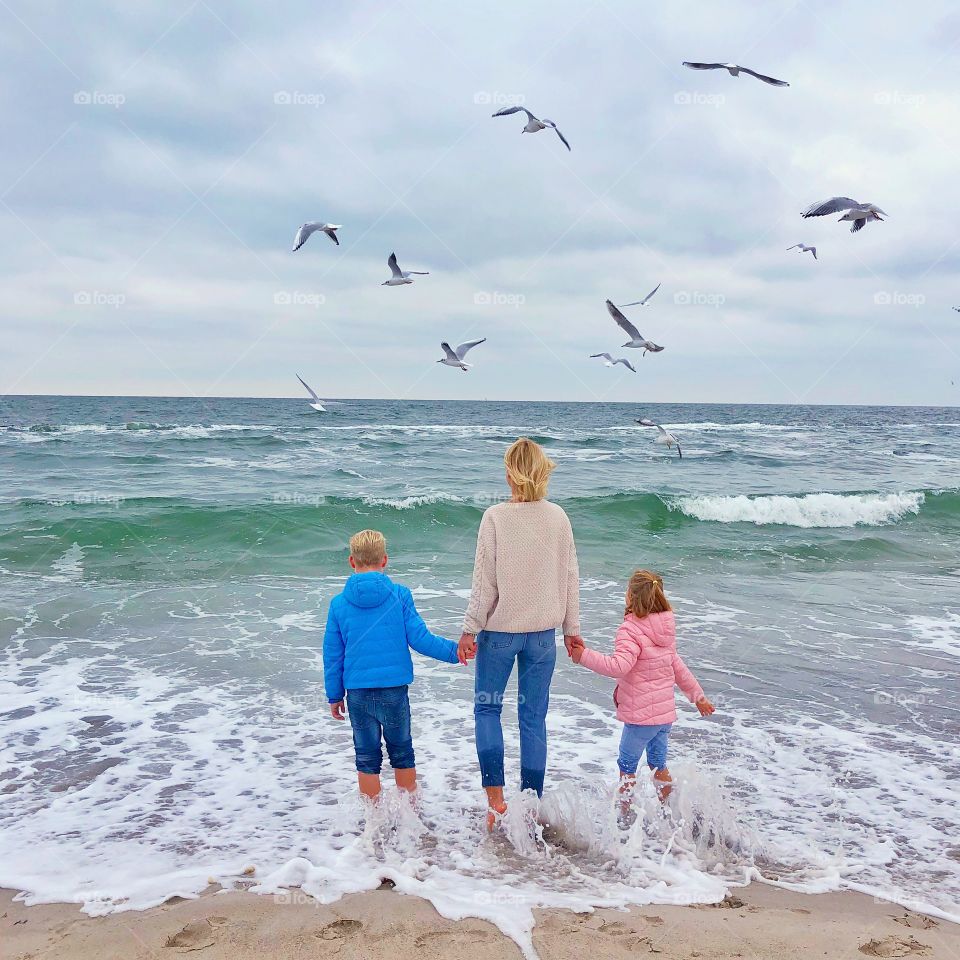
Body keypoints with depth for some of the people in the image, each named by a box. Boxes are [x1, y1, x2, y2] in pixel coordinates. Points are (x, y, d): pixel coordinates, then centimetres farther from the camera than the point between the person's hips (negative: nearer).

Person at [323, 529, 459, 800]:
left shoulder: (339, 603, -1)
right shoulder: (399, 595, -6)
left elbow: (332, 655, 4)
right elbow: (419, 639, -7)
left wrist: (334, 696, 14)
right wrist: (454, 651, 3)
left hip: (358, 693, 1)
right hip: (394, 689, 0)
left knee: (367, 759, 12)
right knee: (402, 753, 16)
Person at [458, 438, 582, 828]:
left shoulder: (495, 517, -12)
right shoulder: (557, 517, -3)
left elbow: (484, 580, -11)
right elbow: (570, 576, 3)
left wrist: (470, 629, -3)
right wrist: (572, 627, 13)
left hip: (500, 631, -3)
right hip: (542, 632, 3)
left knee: (487, 708, 13)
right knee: (534, 717, 11)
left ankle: (496, 799, 4)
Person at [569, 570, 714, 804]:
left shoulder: (630, 630, -17)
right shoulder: (666, 630, 10)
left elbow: (619, 666, -30)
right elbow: (677, 666, 18)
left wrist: (585, 656, -27)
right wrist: (698, 696, 28)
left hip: (641, 716, -8)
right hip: (666, 712, 8)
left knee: (627, 766, 5)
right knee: (659, 765, 22)